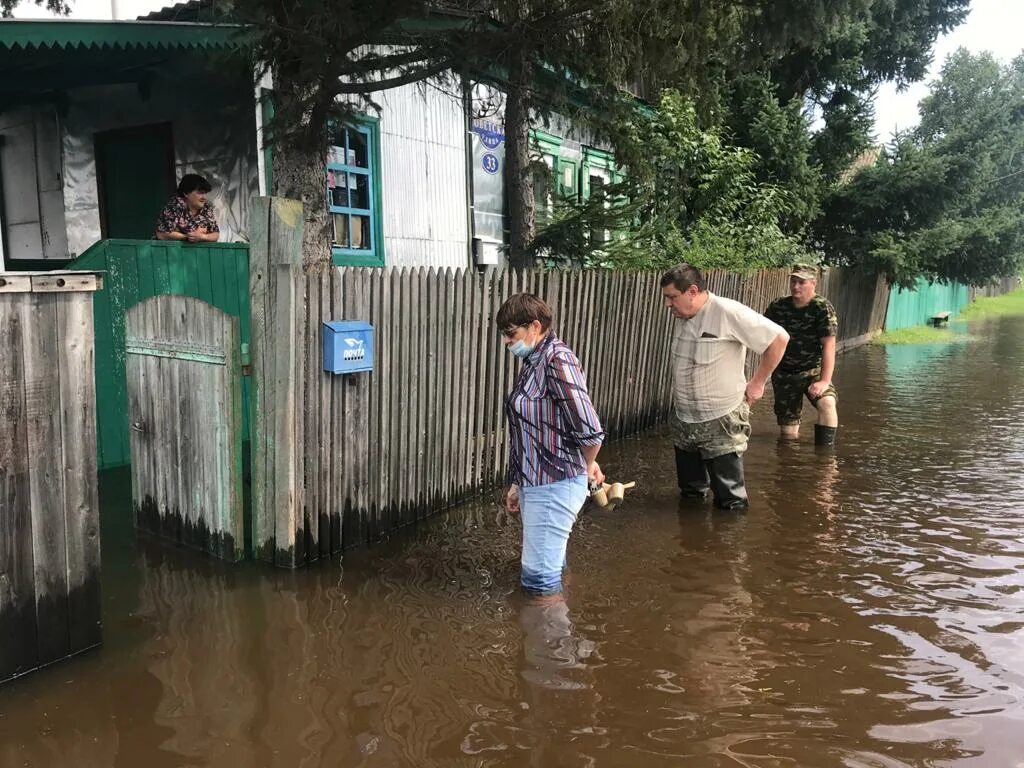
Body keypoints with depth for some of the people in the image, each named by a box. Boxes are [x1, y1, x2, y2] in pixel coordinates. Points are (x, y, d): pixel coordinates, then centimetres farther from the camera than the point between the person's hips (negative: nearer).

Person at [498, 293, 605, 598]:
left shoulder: (557, 360, -19)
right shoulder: (533, 362, 9)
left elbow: (590, 431, -24)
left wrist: (588, 467, -5)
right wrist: (518, 484, 17)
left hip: (553, 486, -9)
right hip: (535, 483, 9)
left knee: (539, 576, -1)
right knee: (550, 566, 21)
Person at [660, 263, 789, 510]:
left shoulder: (728, 312, -17)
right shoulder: (681, 317, 6)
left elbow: (779, 338, -15)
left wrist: (757, 383, -10)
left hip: (721, 422, -7)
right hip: (685, 420, 8)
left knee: (730, 502, 1)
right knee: (689, 495, 20)